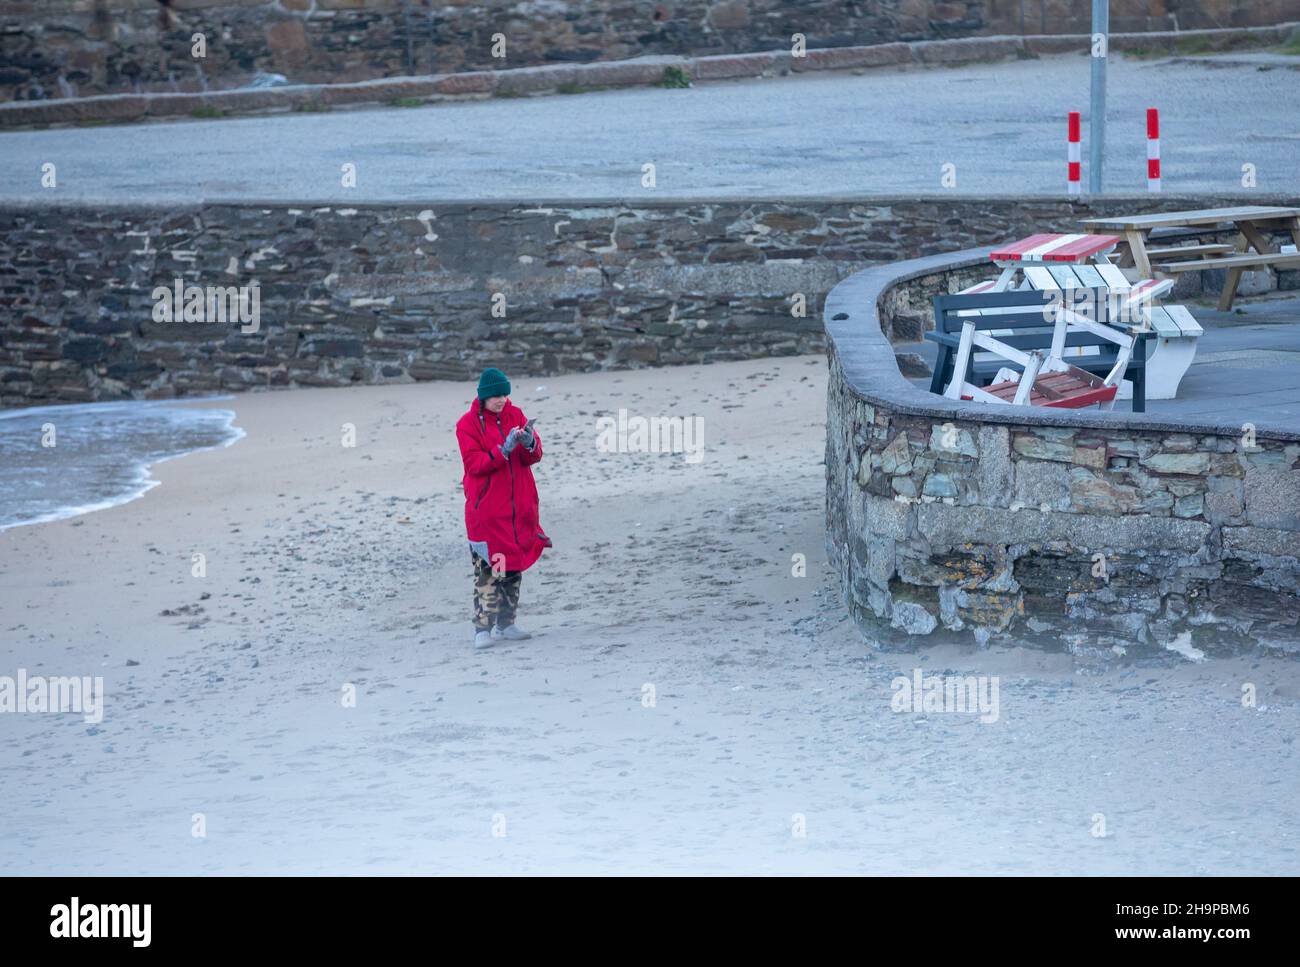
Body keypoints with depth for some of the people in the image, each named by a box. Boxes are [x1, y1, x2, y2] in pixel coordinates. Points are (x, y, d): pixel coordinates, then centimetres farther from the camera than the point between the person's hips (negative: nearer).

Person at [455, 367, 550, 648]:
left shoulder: (515, 416, 8)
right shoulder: (468, 424, -5)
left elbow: (534, 456, 2)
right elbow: (474, 463, -15)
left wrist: (529, 443, -21)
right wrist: (504, 449, -25)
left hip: (519, 506, 5)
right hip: (486, 507, -5)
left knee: (514, 565, 12)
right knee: (487, 569, -11)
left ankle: (506, 623, 23)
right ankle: (483, 628, -12)